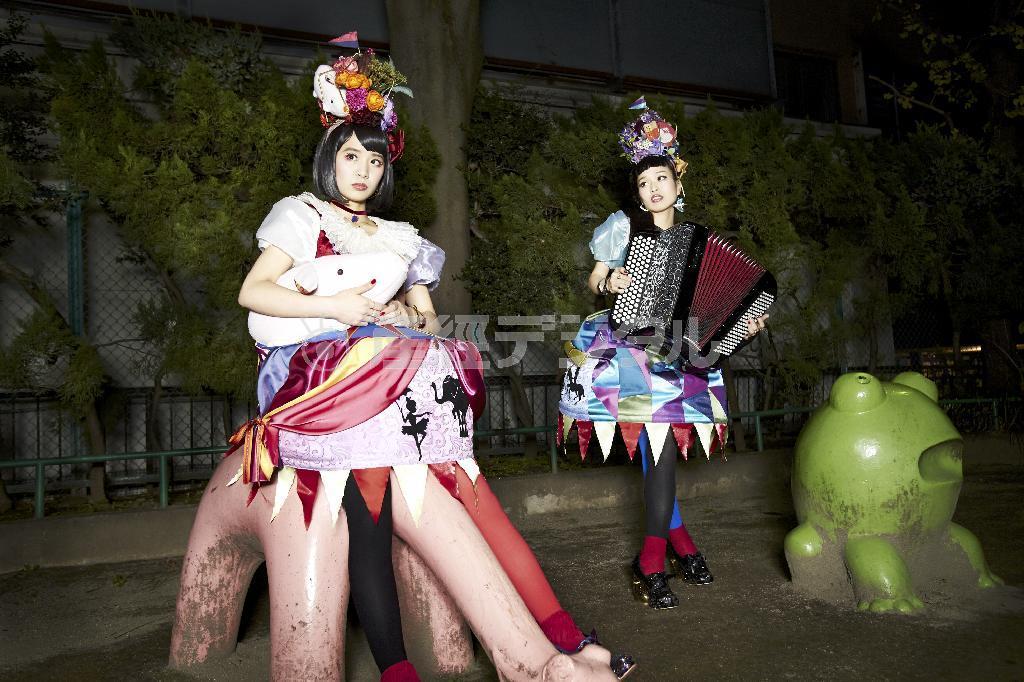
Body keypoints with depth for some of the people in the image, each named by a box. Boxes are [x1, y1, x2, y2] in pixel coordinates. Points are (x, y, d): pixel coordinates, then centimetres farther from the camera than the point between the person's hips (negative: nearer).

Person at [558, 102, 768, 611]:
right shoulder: (622, 225, 6)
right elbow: (594, 280, 9)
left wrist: (743, 322, -1)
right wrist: (608, 284, -13)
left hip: (679, 348, 2)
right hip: (631, 342, -2)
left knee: (664, 439, -7)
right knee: (661, 440, -11)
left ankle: (653, 558, 4)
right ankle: (675, 537, 5)